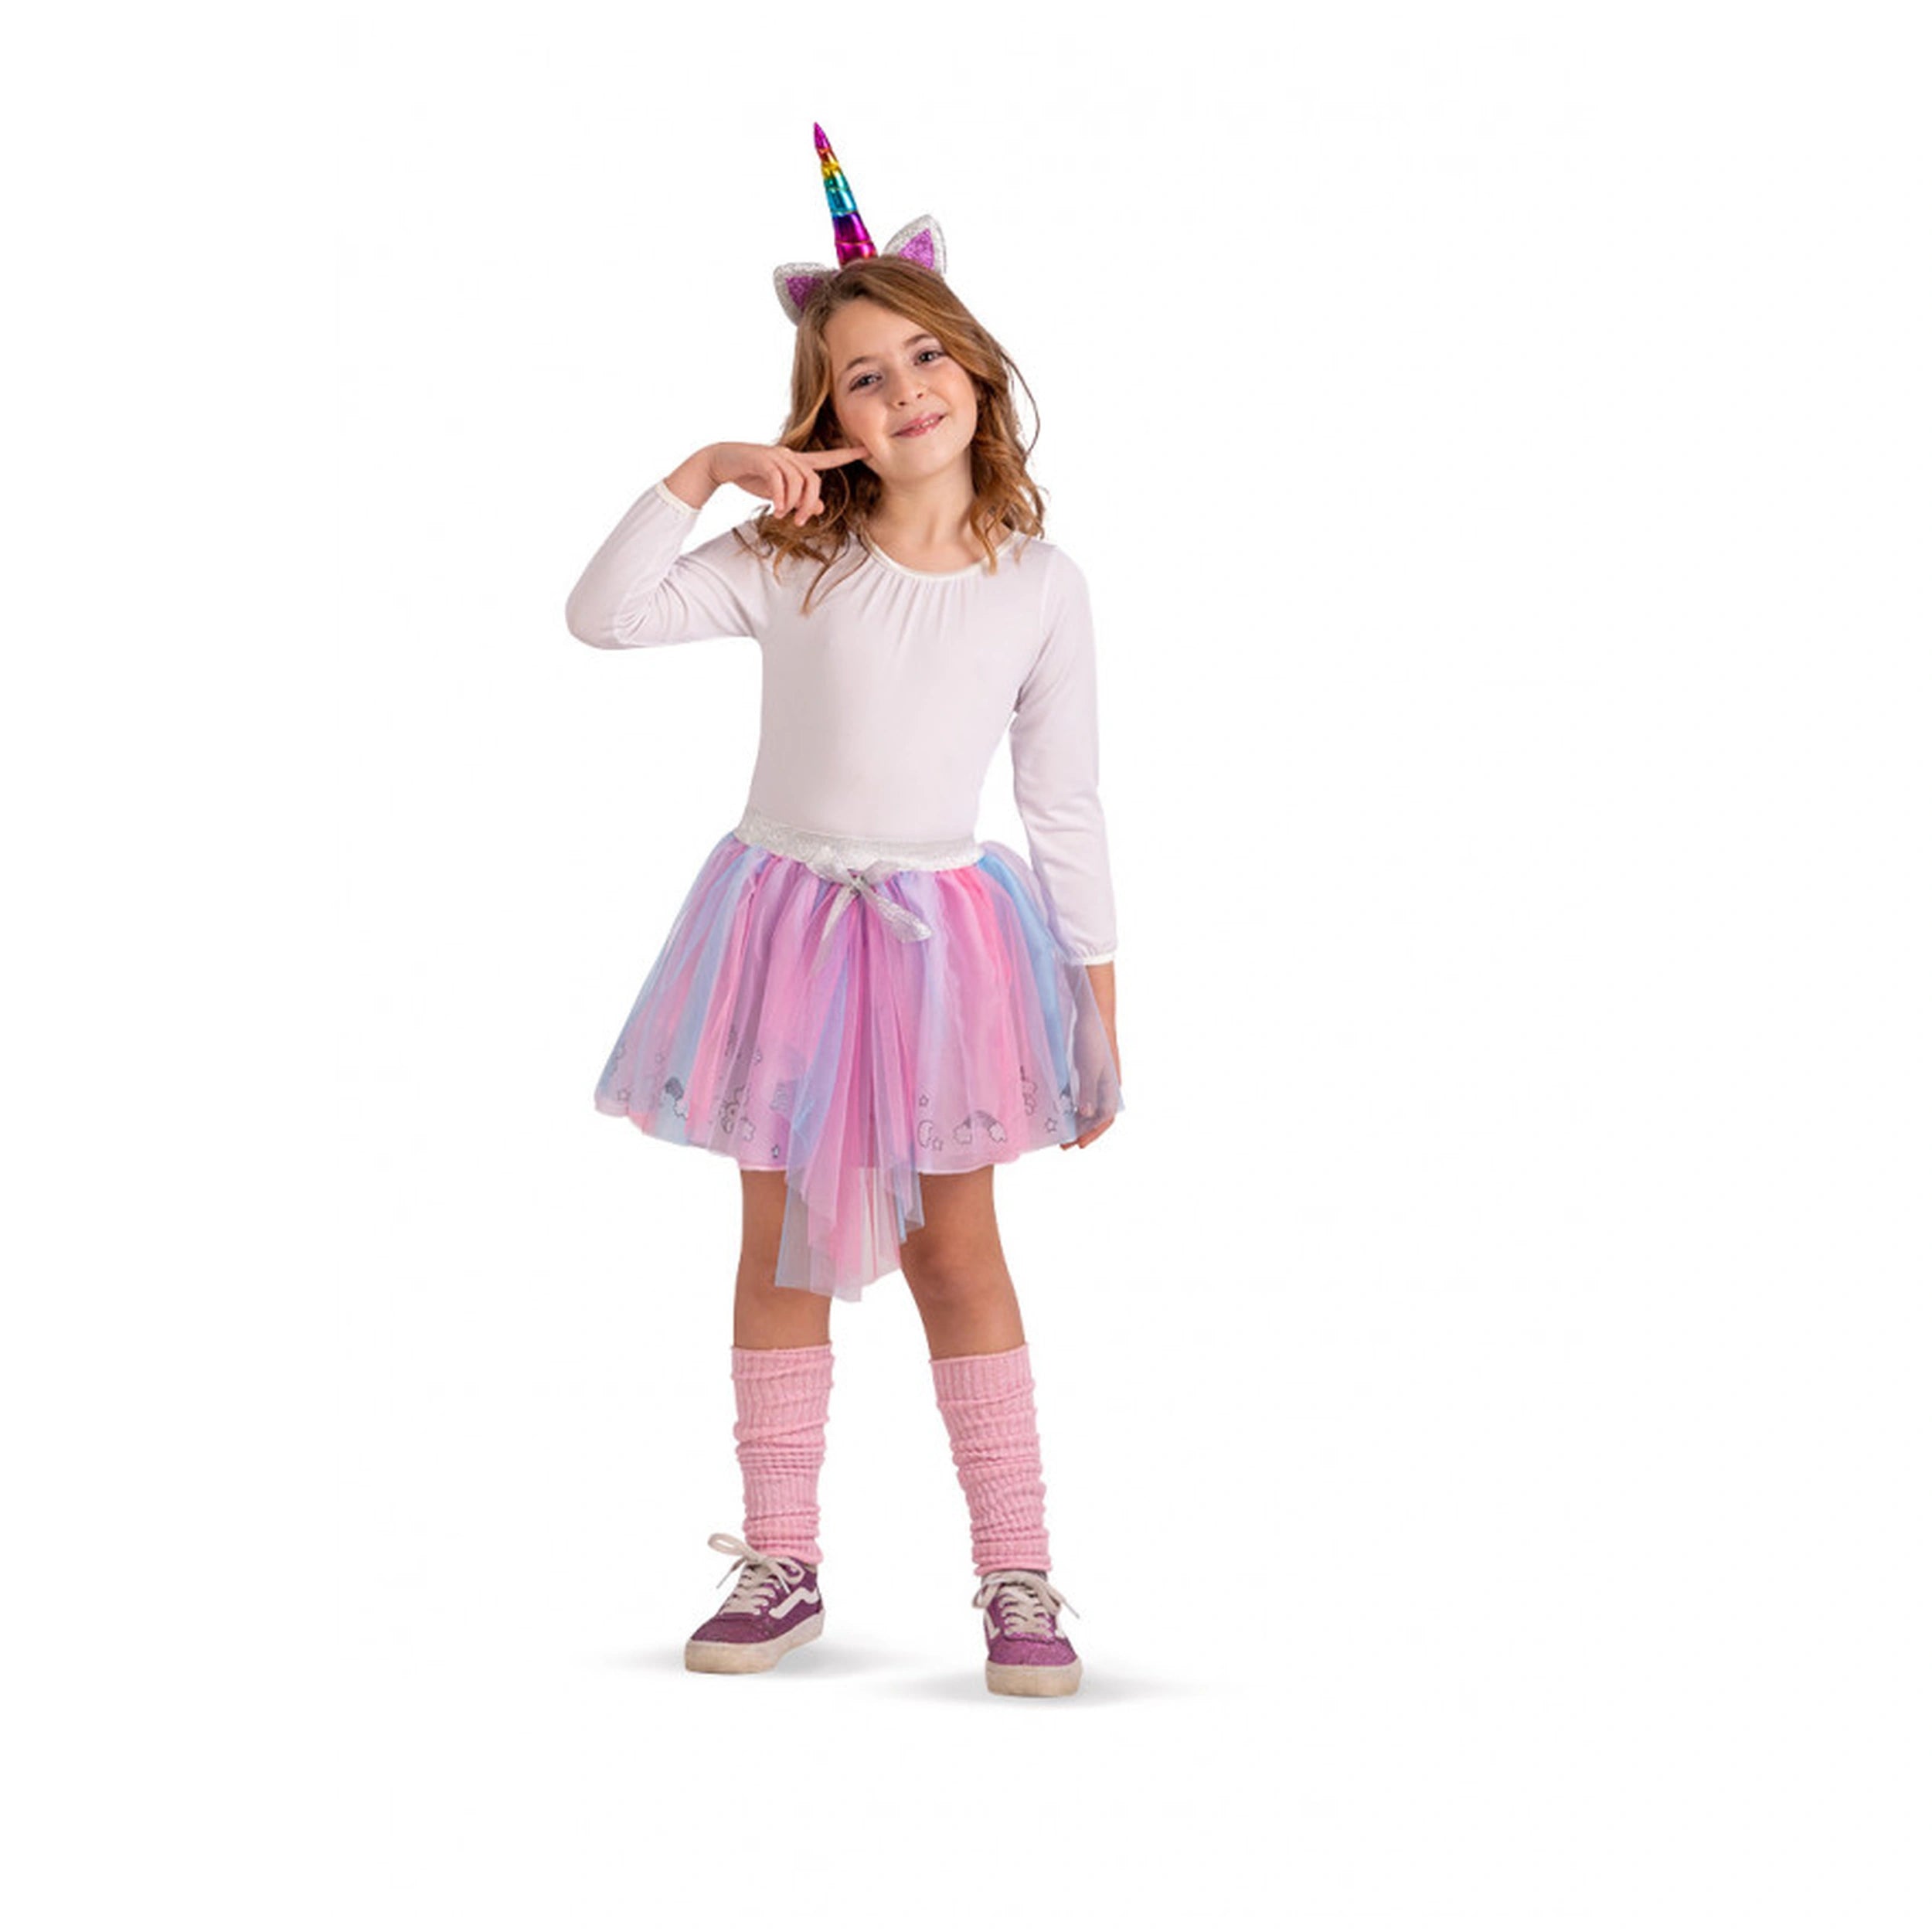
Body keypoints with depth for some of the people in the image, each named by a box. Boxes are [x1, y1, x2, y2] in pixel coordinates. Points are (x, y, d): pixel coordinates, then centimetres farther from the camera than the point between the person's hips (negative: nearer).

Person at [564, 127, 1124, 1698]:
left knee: (957, 1249, 2)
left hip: (949, 933, -1)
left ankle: (1019, 1574, 12)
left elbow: (1068, 806, 1)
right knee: (785, 1248, 9)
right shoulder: (790, 563, -4)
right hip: (788, 917, 1)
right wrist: (700, 474, -17)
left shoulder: (1040, 583, -3)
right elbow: (604, 617, -12)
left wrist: (1100, 1005, 2)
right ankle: (781, 1566, 21)